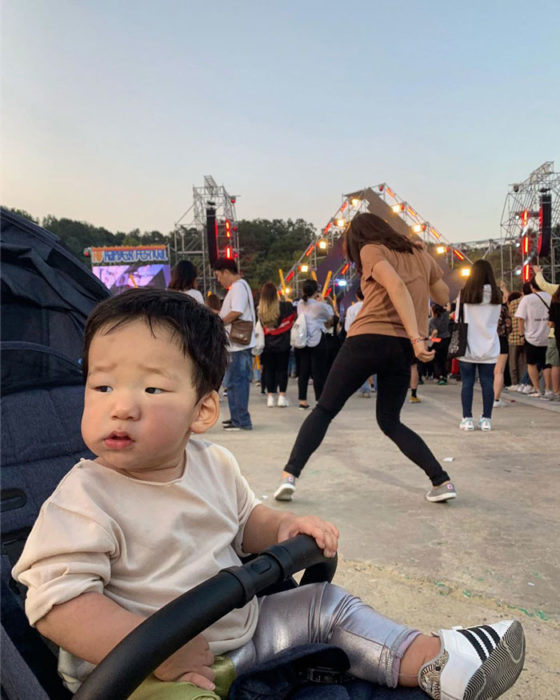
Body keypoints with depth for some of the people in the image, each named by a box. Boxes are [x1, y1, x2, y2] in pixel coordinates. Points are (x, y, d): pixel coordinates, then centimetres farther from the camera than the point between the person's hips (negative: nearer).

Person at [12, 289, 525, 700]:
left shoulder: (213, 464, -2)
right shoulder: (86, 499, -22)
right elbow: (56, 601, -27)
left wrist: (282, 527, -7)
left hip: (239, 628, 6)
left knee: (325, 602, 6)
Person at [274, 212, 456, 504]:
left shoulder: (372, 250, 3)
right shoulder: (419, 253, 19)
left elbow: (397, 287, -15)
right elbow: (444, 297, 22)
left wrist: (416, 338, -22)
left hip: (367, 340, -4)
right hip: (402, 348, 5)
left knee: (324, 410, 7)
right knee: (390, 422, 19)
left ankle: (289, 476, -1)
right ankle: (441, 481, 9)